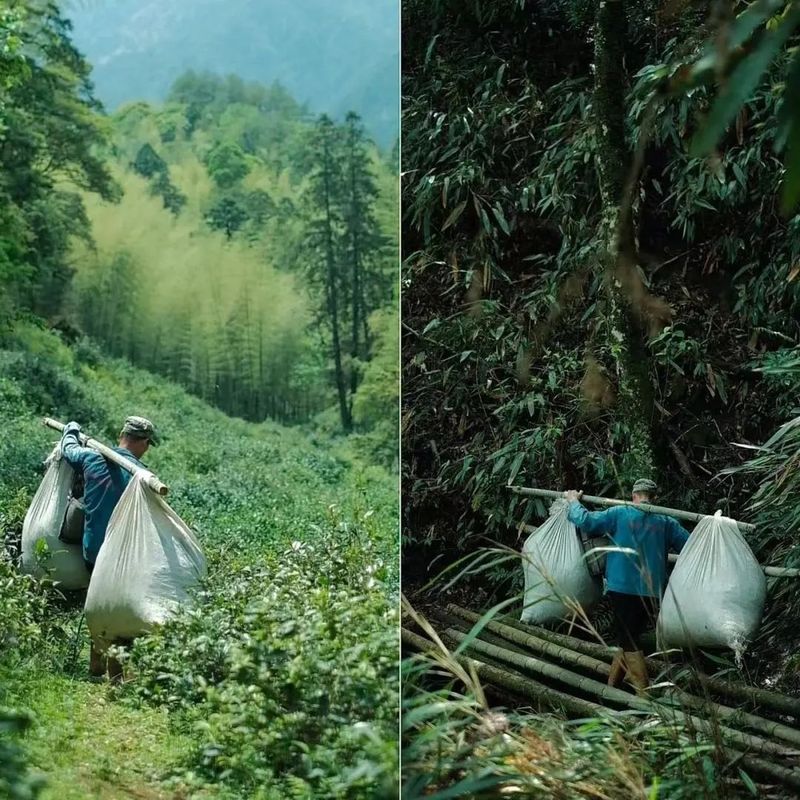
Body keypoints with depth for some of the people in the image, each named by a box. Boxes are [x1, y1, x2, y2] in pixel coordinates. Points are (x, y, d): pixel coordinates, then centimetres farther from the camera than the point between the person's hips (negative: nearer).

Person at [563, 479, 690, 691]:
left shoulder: (619, 514, -3)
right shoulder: (666, 523, 4)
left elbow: (585, 521, -6)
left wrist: (574, 502, 12)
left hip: (623, 589, -3)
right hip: (653, 592, 3)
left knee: (629, 641, 1)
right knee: (631, 637, 19)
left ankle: (645, 692, -5)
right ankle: (612, 682, 26)